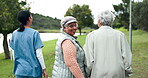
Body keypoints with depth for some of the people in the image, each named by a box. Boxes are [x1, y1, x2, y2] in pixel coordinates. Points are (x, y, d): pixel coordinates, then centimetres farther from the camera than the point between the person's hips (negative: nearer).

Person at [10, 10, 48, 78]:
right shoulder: (34, 33, -12)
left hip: (20, 70, 4)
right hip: (33, 70, -4)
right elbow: (39, 54, -13)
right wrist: (44, 69, -5)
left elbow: (14, 50, 8)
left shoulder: (14, 33, 1)